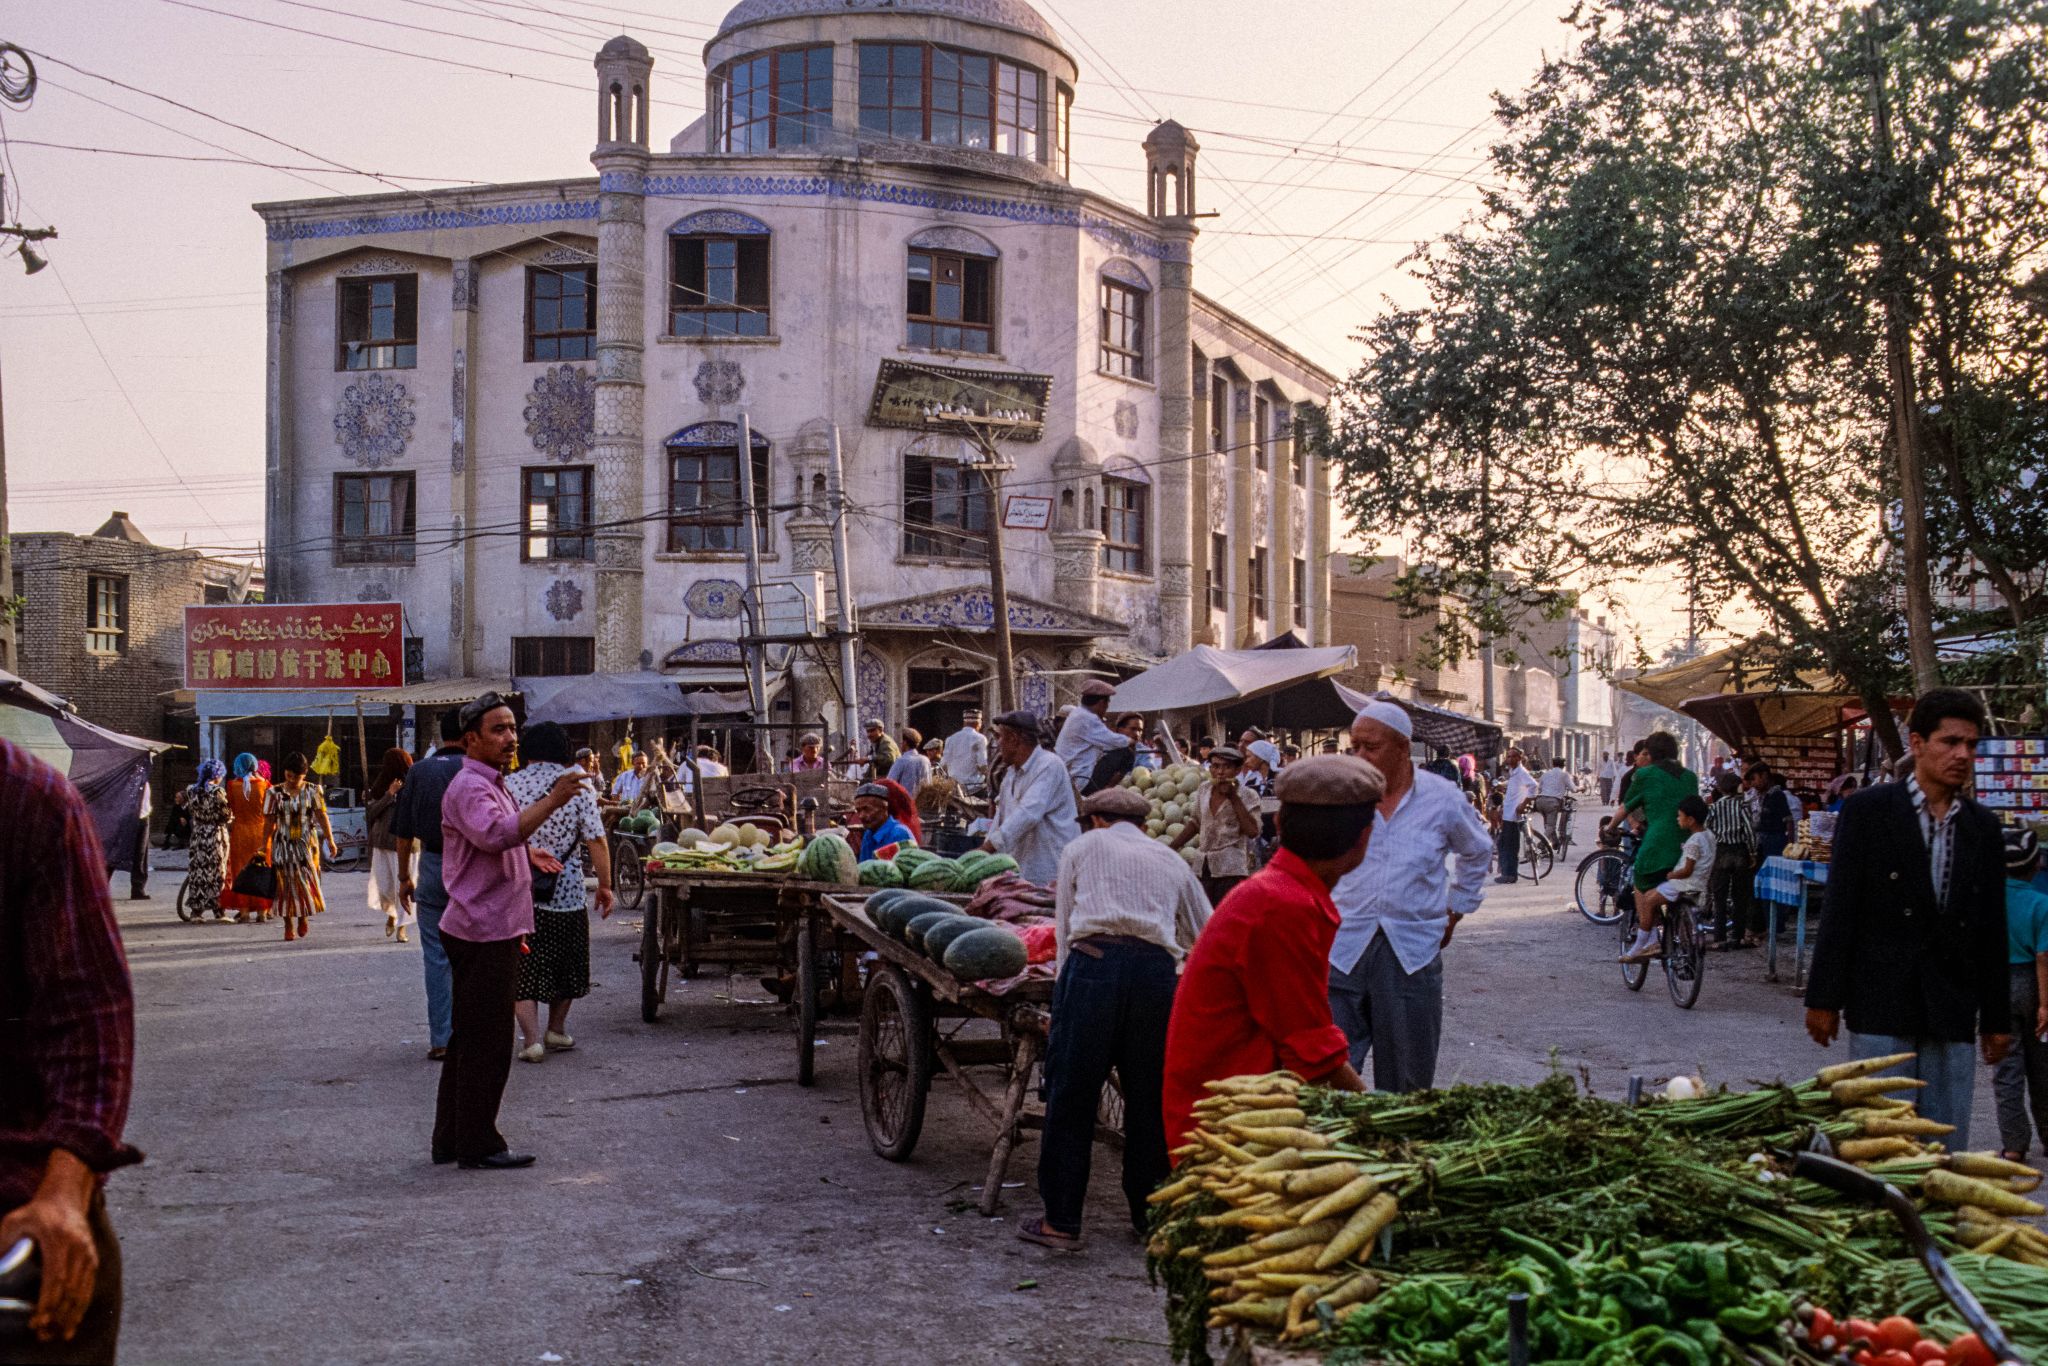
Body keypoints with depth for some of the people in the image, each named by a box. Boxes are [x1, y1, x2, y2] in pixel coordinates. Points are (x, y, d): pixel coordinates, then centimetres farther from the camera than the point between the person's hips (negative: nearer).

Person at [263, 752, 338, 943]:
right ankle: (288, 927, 9)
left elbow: (322, 816, -2)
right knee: (285, 885, 1)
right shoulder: (275, 793, 1)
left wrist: (330, 840, -8)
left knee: (307, 882, -5)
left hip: (306, 843, 0)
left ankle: (303, 915, 22)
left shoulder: (312, 791, 1)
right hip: (283, 845, 0)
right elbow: (269, 822, 2)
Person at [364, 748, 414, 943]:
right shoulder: (382, 787, 8)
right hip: (382, 844, 3)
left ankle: (402, 926, 7)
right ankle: (391, 914, 33)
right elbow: (370, 812, 1)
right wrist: (389, 795, -9)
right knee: (382, 887, 4)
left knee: (403, 885, -4)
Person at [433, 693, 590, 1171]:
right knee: (486, 1042, -5)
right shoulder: (468, 787, -15)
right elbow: (497, 834, -35)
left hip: (491, 930, 11)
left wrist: (527, 857, 19)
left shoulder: (491, 785, 19)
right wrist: (553, 800, -38)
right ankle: (478, 1145, 3)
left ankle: (451, 1140, 24)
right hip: (483, 932, -11)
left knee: (470, 1038, 16)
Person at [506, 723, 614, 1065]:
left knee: (522, 968, 5)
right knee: (566, 964, 18)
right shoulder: (577, 785, -4)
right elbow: (596, 841, -7)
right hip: (568, 892, 0)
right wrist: (605, 885, 1)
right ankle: (556, 1031, 29)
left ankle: (532, 1037, -6)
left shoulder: (509, 785, -2)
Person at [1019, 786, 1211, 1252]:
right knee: (1150, 1099, 14)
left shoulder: (1081, 848, 21)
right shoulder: (1171, 861, 27)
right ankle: (1150, 1213, 23)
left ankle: (1061, 1220, 8)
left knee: (1071, 1096, 4)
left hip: (1093, 963, -3)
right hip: (1157, 969, 3)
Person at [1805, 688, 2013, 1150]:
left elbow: (1992, 930, 13)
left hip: (1952, 1014, 4)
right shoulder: (1868, 810, -2)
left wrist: (1997, 1018, 12)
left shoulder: (1983, 827, 10)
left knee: (1947, 1147, 6)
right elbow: (1839, 911, -4)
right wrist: (1824, 999, -7)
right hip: (1881, 1008, -4)